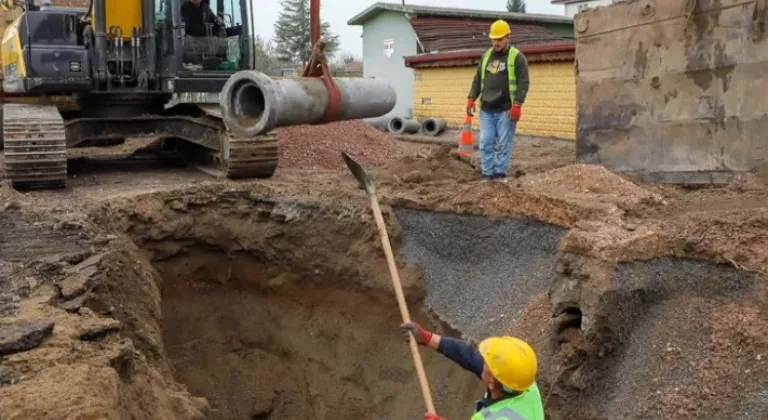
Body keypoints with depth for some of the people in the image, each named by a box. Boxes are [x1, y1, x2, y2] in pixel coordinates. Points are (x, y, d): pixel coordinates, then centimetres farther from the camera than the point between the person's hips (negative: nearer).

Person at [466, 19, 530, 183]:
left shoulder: (517, 57, -2)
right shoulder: (486, 55, 15)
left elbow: (523, 83, -8)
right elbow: (477, 79, 19)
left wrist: (517, 105, -17)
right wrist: (471, 99, 8)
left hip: (506, 110, -5)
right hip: (486, 110, 5)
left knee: (504, 144, 0)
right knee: (486, 143, 3)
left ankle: (500, 173, 7)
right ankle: (487, 174, 9)